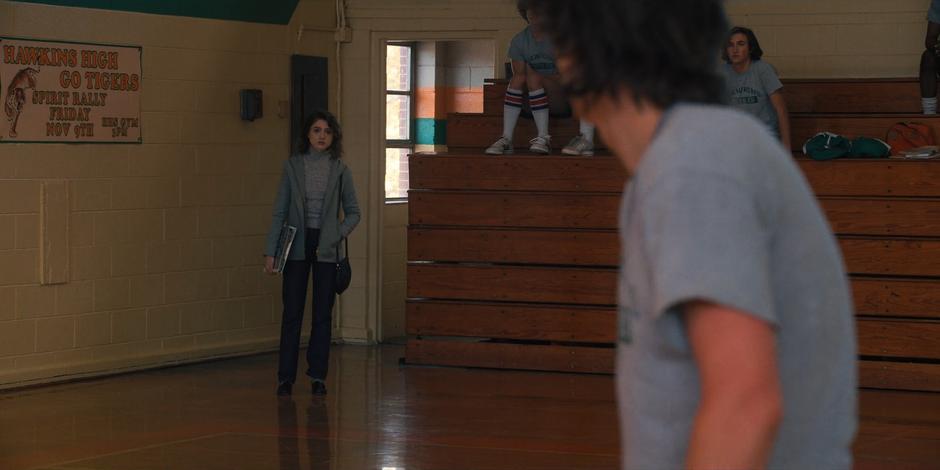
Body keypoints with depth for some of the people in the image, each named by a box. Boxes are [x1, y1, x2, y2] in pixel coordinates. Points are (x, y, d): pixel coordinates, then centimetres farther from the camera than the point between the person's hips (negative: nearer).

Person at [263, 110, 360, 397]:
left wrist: (339, 234, -9)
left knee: (323, 313, 4)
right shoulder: (293, 166, 1)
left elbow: (353, 212, 9)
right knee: (292, 311, -1)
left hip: (326, 248, 1)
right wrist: (270, 251, -3)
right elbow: (279, 211, 1)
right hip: (297, 246, -1)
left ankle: (318, 375, 12)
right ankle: (286, 377, 5)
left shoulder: (340, 170, 3)